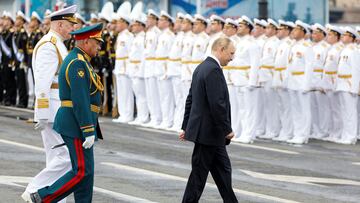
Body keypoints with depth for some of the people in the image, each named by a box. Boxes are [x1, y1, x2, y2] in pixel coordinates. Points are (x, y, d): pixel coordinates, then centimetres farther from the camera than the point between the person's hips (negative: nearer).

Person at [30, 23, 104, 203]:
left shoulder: (77, 60, 17)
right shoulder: (78, 63, -17)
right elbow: (80, 101, -23)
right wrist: (89, 132, -23)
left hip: (74, 125, 10)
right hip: (77, 126, -10)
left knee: (86, 171, 9)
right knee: (82, 172, -9)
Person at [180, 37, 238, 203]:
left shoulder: (201, 68, 13)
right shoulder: (213, 70, -19)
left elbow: (191, 99, 17)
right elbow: (217, 104, -23)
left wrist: (186, 127, 21)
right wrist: (227, 130, -16)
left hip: (212, 133, 10)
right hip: (208, 132, -10)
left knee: (223, 170, 13)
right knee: (199, 174, -2)